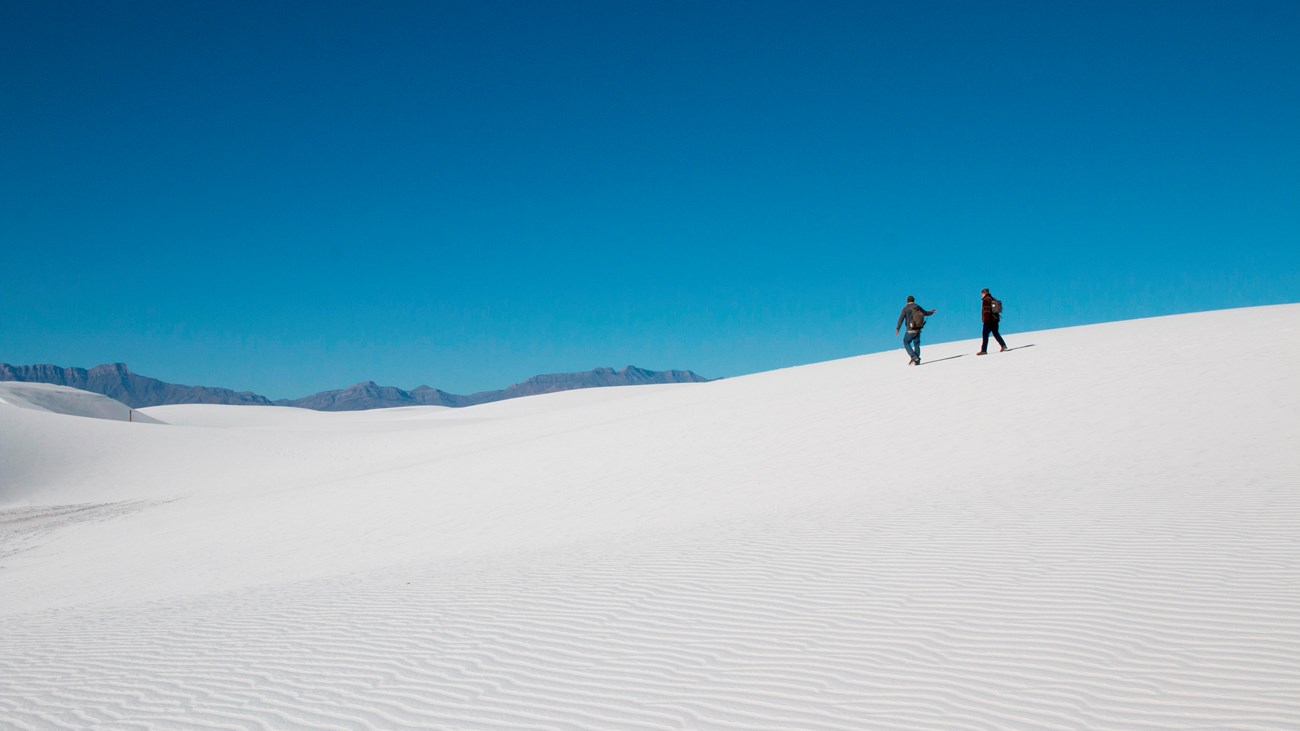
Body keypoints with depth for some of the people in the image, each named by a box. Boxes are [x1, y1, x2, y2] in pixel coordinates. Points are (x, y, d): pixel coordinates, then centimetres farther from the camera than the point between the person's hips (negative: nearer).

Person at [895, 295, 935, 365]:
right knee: (916, 345, 13)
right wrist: (932, 312, 45)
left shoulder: (906, 308, -7)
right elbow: (926, 313, 23)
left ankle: (914, 357, -7)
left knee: (906, 343, 8)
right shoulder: (918, 307, 7)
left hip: (911, 330, -5)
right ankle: (917, 361, 10)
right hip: (918, 330, 5)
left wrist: (897, 328, -14)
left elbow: (901, 319, -13)